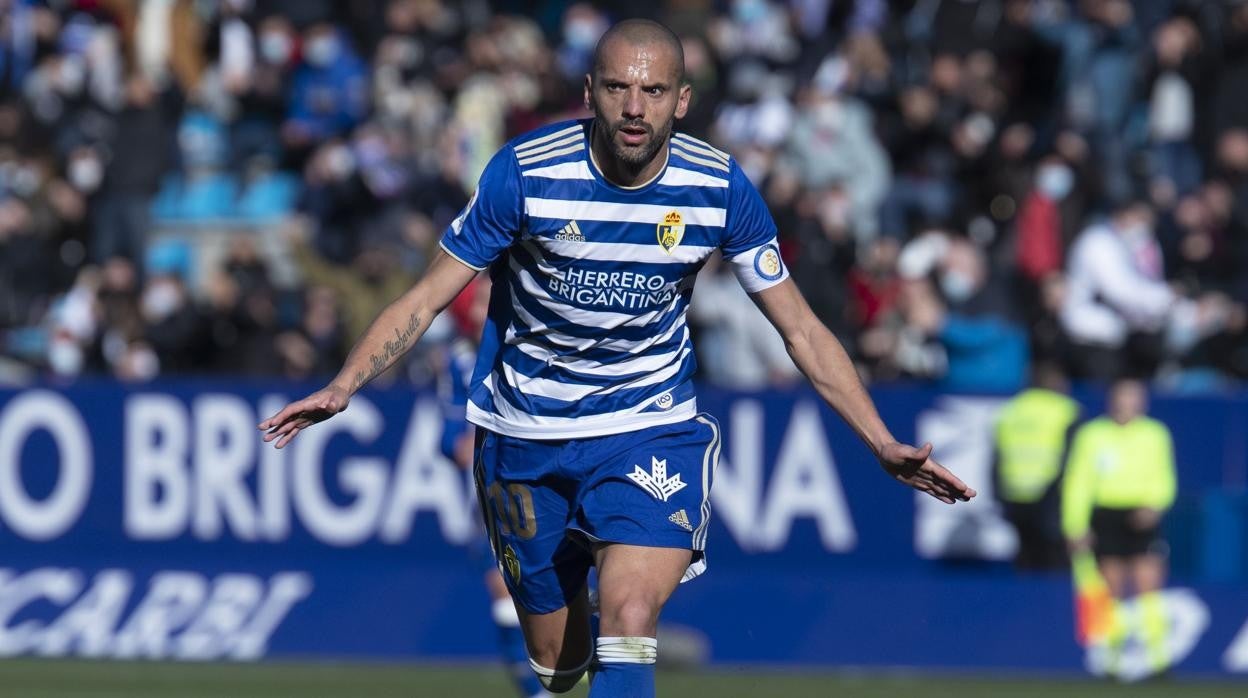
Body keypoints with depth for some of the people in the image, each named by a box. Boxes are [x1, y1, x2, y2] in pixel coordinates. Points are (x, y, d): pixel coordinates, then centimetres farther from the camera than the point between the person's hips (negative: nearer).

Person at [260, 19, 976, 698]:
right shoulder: (527, 173, -16)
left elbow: (802, 330, -1)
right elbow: (429, 296, -8)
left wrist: (883, 443, -7)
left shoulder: (721, 189, -11)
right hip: (524, 435, 0)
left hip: (653, 428, 0)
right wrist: (342, 387, -20)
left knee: (629, 623, -24)